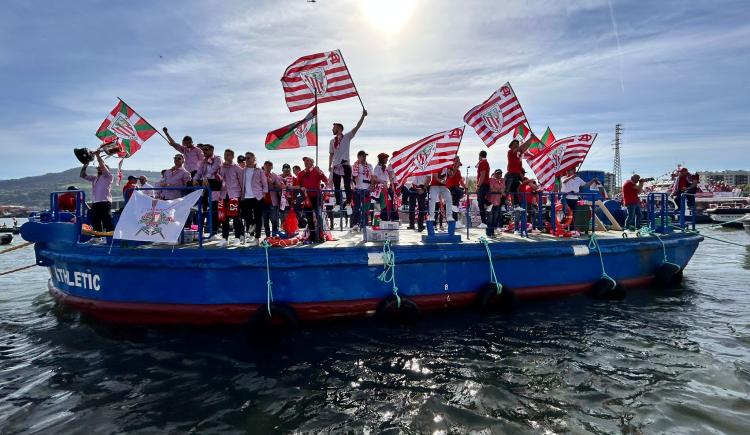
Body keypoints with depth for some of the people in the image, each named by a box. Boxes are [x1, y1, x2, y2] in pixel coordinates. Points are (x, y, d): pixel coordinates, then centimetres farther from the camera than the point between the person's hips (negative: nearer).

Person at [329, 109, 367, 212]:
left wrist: (363, 116, -17)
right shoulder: (332, 141, 14)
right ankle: (338, 204, 12)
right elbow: (331, 154, 17)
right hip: (336, 166, 4)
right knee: (336, 187, 5)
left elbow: (357, 127, -8)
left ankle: (348, 204, -1)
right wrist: (329, 166, 9)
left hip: (345, 165, -4)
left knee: (347, 186, -6)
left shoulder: (347, 137, 2)